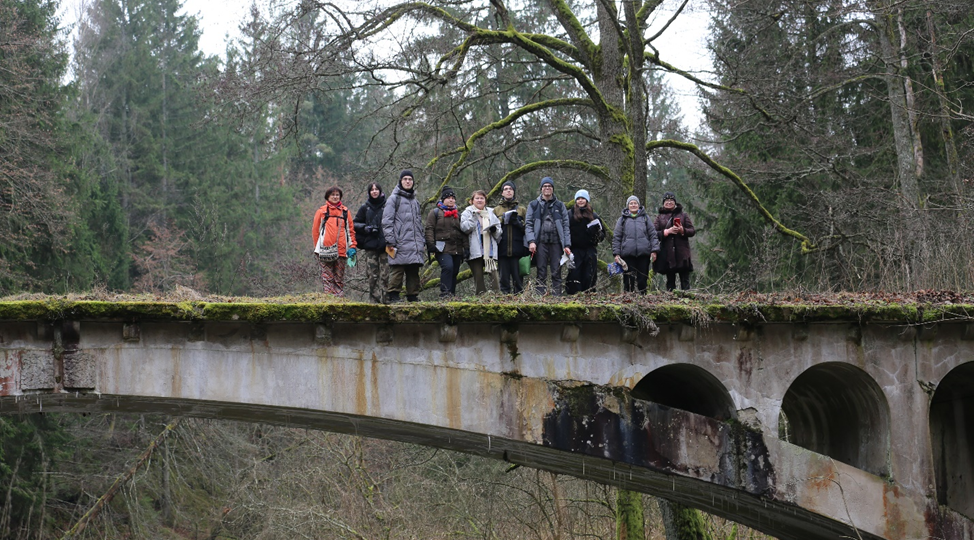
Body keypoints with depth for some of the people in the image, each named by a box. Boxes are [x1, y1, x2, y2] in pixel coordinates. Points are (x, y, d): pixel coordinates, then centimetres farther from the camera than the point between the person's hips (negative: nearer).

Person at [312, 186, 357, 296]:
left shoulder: (345, 211, 12)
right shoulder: (322, 211, 7)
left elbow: (351, 229, 14)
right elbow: (315, 230, 9)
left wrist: (352, 246, 5)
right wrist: (318, 246, 4)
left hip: (341, 250, 2)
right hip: (326, 250, -2)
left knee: (340, 277, 5)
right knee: (328, 276, -4)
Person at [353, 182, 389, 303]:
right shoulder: (365, 207, 11)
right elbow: (355, 223, 14)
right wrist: (365, 228, -5)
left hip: (384, 245, -1)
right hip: (370, 245, 1)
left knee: (384, 275, -5)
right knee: (372, 275, -2)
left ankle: (383, 300, -3)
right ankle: (374, 299, 3)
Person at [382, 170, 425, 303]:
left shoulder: (415, 201, 23)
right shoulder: (394, 199, 1)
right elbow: (387, 221, -6)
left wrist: (421, 241, 19)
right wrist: (390, 240, -14)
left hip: (415, 245, 7)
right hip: (400, 244, -7)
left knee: (414, 272, 6)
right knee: (397, 271, -10)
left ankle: (413, 296, 10)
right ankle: (393, 295, -7)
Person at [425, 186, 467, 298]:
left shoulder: (458, 214, 22)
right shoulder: (435, 212, 6)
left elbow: (463, 232, 22)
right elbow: (429, 229, -1)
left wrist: (465, 247, 13)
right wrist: (431, 244, -12)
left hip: (457, 249, 6)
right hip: (442, 249, -6)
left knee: (454, 271, 6)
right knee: (448, 267, -25)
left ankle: (452, 293, 13)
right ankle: (445, 292, -25)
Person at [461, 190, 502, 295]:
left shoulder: (491, 213, 19)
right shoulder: (467, 213, 8)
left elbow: (499, 227, 20)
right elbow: (464, 227, -7)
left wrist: (494, 230, -3)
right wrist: (473, 216, -15)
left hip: (490, 250, 2)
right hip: (475, 250, -2)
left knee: (493, 273, -9)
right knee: (478, 274, -1)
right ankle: (481, 294, 2)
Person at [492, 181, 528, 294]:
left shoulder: (521, 209, 15)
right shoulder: (496, 210, 17)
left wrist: (518, 222, -7)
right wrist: (502, 220, -2)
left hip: (517, 249, -1)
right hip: (502, 249, 1)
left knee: (518, 276, -4)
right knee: (504, 276, -1)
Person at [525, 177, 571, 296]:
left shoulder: (560, 206, 14)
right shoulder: (534, 205, 11)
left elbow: (565, 226, 9)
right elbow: (528, 224, 4)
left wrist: (567, 245, 0)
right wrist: (531, 241, -10)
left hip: (556, 242, 1)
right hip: (541, 242, -1)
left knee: (556, 271, -1)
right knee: (541, 271, -1)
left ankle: (557, 294, 1)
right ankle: (541, 294, 1)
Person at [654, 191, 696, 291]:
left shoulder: (683, 215, 11)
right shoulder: (660, 217, 12)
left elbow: (692, 231, 7)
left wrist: (682, 230, -13)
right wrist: (668, 231, -13)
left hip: (682, 253, -1)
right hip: (667, 254, 1)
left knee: (685, 281, -5)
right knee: (670, 281, 4)